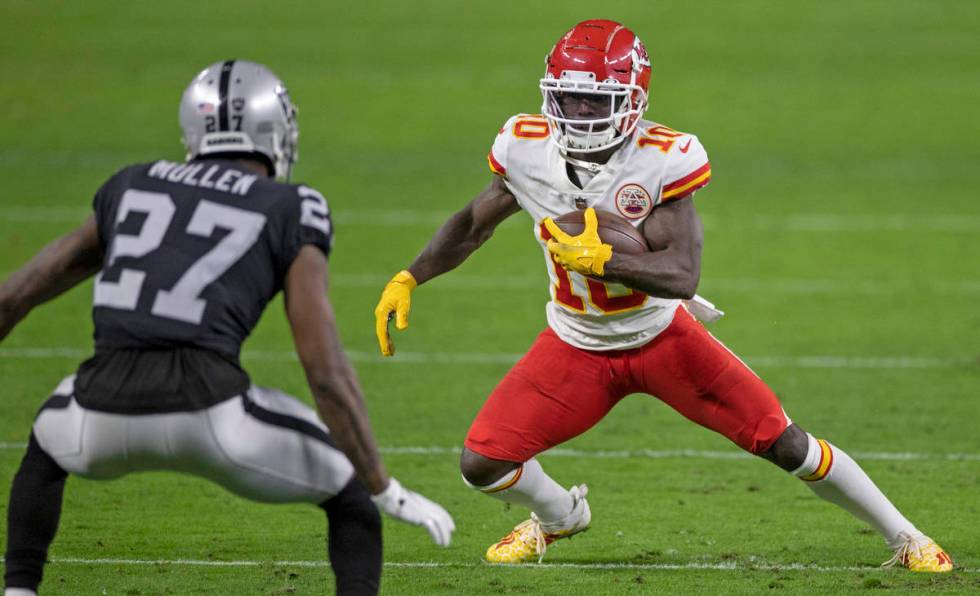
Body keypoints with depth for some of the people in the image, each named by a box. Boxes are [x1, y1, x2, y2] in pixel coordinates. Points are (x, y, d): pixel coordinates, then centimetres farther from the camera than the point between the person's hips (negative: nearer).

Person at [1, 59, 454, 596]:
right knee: (350, 489, 21)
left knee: (50, 443, 40)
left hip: (108, 410, 3)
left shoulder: (131, 189, 24)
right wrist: (386, 491, 8)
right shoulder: (291, 214, 11)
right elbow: (325, 370, 2)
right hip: (209, 414, -3)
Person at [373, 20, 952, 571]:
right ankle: (559, 516, 27)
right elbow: (474, 223, 3)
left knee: (787, 445, -4)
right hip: (578, 348, 3)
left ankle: (905, 539, 16)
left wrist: (599, 259, -44)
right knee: (482, 463, -9)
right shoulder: (529, 149, -15)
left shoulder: (663, 160, -26)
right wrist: (407, 280, -7)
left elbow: (683, 276, -31)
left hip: (661, 336, -3)